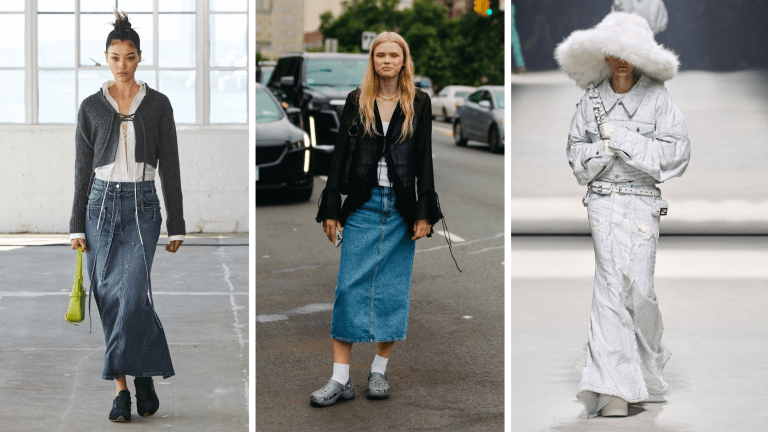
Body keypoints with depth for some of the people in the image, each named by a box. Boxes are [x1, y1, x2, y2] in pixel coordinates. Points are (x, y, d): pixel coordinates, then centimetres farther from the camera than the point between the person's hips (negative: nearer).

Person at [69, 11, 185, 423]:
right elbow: (82, 169, 7)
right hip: (101, 204, 2)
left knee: (132, 293, -18)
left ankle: (139, 376, -1)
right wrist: (77, 226, 3)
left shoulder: (158, 104, 3)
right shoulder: (91, 107, 5)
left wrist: (176, 226, 1)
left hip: (142, 206, -2)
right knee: (109, 297, 1)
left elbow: (170, 167, 3)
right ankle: (122, 388, 7)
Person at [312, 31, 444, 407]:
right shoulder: (356, 101, 5)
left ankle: (379, 371, 15)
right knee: (349, 287, -6)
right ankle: (340, 379, -5)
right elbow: (340, 154, 6)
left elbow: (424, 159, 2)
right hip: (363, 206, 0)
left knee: (393, 290, 4)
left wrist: (425, 213, -4)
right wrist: (331, 209, 2)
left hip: (401, 207, 0)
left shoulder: (419, 103, 4)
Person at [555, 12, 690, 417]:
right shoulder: (592, 99, 8)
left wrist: (623, 138, -10)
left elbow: (677, 152, -6)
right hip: (603, 199, 1)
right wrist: (605, 150, -8)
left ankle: (647, 359, 28)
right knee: (610, 284, -8)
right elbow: (576, 152, 13)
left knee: (639, 286, -2)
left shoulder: (657, 97, 1)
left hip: (643, 201, -1)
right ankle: (613, 389, -10)